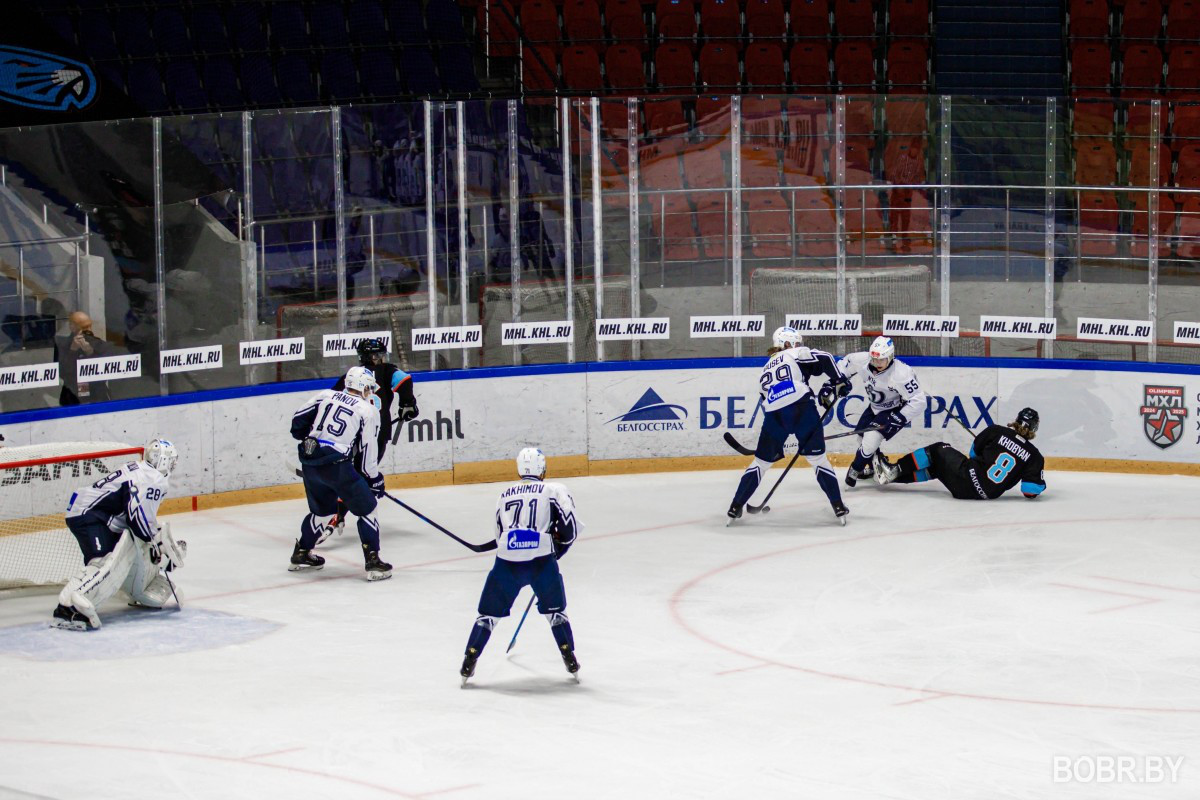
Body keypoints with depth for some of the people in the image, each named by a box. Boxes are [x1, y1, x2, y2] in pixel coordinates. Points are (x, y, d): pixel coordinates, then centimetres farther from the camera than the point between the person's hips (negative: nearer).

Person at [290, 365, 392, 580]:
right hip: (336, 464, -6)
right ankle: (372, 561, -2)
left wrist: (307, 439, 34)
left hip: (309, 461, 6)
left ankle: (300, 554, 35)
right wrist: (375, 480, 12)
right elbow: (368, 451, 1)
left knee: (323, 509, 27)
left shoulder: (326, 395, 13)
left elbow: (298, 420, 15)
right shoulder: (368, 411, 2)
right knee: (366, 508, 6)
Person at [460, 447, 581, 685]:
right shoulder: (554, 490, 11)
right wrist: (555, 552, 19)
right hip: (541, 559, -2)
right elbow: (569, 529, 2)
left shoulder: (505, 496, 23)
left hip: (507, 559, 2)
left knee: (490, 612, 14)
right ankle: (570, 660, 14)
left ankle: (469, 663, 8)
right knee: (554, 610, 17)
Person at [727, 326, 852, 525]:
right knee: (818, 459, 7)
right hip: (801, 407, -4)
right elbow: (824, 359, 0)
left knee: (761, 462, 18)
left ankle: (735, 508, 17)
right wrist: (838, 382, 11)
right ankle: (839, 508, 6)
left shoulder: (766, 370, 34)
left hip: (774, 415, 4)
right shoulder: (796, 355, 16)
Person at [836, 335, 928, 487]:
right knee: (862, 435, 13)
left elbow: (918, 401, -31)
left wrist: (898, 418, -33)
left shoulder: (900, 374, -35)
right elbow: (844, 364, 2)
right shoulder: (862, 360, -21)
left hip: (896, 410, -7)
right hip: (876, 407, 7)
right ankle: (875, 466, 39)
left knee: (872, 436, -19)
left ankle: (855, 470, 3)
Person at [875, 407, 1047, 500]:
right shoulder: (1034, 456, -4)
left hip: (965, 476, -3)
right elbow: (1033, 492, -6)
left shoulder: (997, 432, -3)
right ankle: (892, 476, 25)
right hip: (988, 494, 3)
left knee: (938, 450, 22)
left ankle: (895, 470, 19)